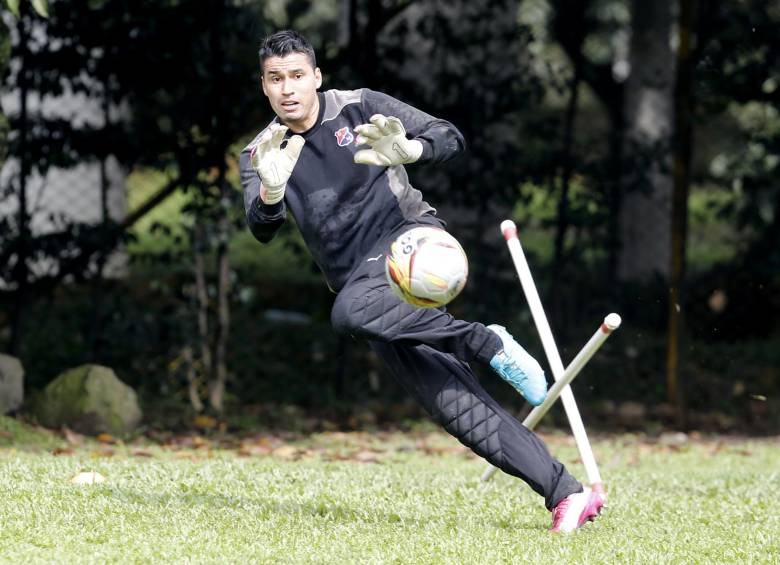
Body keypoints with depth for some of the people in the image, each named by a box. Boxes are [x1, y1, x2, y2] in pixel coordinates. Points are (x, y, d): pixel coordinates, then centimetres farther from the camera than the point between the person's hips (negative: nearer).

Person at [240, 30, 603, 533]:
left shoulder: (360, 109, 2)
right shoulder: (259, 155, 9)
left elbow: (451, 138, -5)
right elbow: (262, 230, -8)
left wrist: (408, 150, -27)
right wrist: (270, 191, -32)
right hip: (359, 278, 3)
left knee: (352, 309, -36)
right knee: (457, 406, -11)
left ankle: (489, 344, -22)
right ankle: (566, 493, -11)